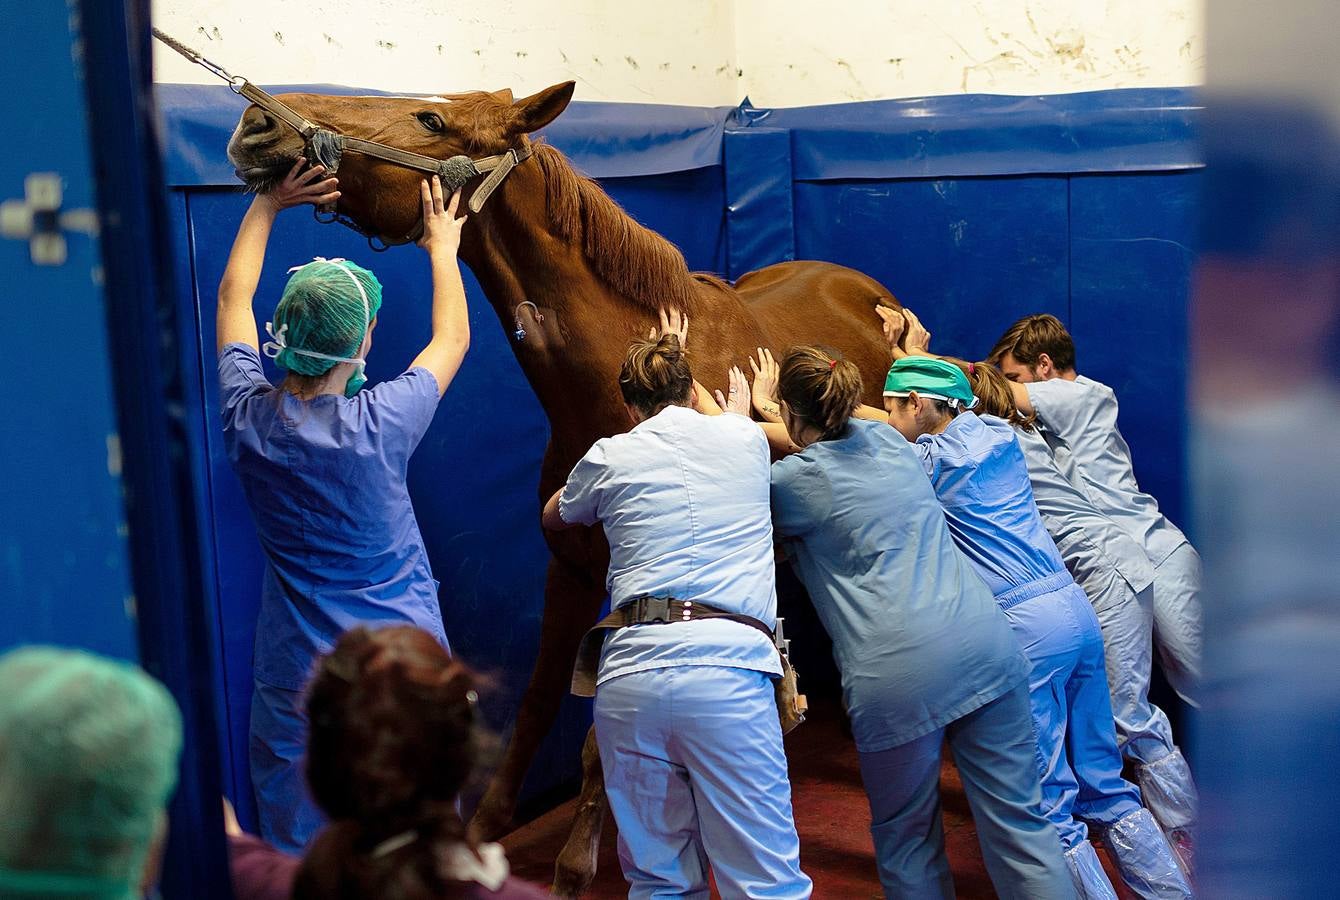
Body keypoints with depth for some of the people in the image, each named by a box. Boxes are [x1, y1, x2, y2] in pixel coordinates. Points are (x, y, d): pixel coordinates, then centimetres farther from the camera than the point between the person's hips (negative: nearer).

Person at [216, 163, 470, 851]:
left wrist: (267, 205, 19)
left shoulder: (248, 418, -10)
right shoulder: (382, 422, -19)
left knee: (296, 856, 14)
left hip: (297, 673, 2)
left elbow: (233, 296, 9)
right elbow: (453, 338, 2)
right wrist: (442, 251, 17)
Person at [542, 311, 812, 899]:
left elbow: (554, 516, 37)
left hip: (629, 670, 2)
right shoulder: (744, 439, 16)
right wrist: (738, 406, 63)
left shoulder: (610, 457, 15)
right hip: (727, 666, -1)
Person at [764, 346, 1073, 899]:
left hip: (895, 673, -5)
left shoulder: (792, 481, 0)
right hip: (984, 642, 5)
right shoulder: (886, 439, 16)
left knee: (906, 839, 14)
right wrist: (766, 409, 49)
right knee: (1020, 822, 8)